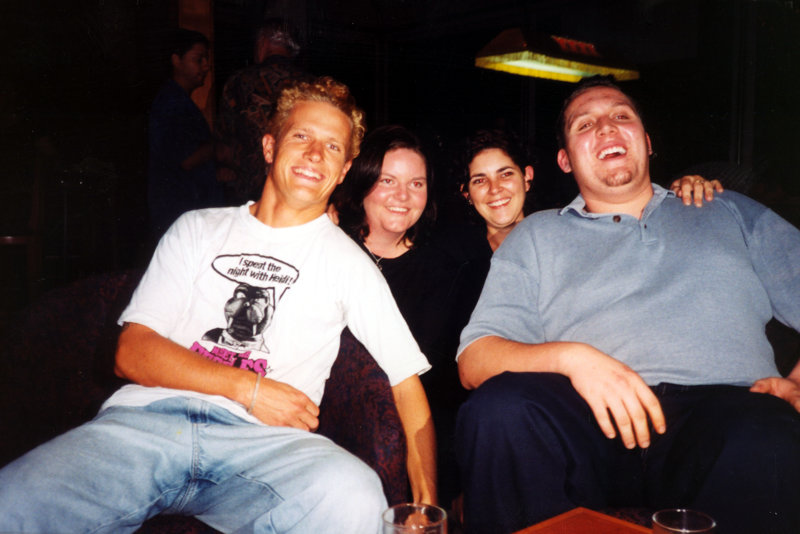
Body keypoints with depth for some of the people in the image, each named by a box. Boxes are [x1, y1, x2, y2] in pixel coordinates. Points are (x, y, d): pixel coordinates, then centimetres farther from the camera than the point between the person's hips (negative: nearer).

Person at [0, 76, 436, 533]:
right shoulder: (198, 229, 20)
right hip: (150, 417, 1)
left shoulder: (348, 262, 15)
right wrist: (249, 386, -4)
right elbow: (132, 352, 9)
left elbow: (408, 382, 10)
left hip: (262, 441, 0)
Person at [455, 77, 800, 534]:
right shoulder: (536, 235, 19)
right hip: (593, 416, 1)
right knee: (498, 409, -31)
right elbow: (474, 360, 8)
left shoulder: (728, 212, 24)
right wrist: (570, 356, -11)